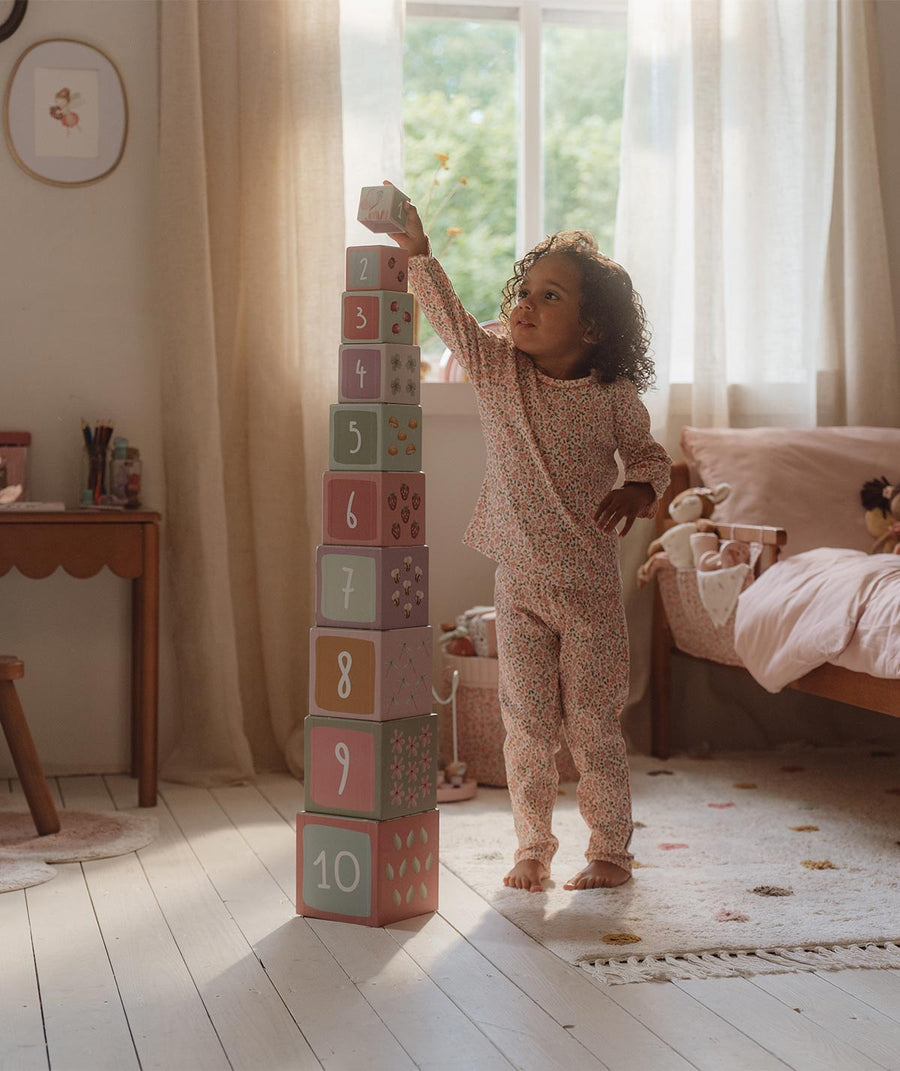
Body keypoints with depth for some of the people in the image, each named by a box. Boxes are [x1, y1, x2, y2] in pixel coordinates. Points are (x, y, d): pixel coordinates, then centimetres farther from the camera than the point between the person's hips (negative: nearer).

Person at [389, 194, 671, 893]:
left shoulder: (613, 394, -4)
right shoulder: (495, 369, -1)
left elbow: (649, 455, 7)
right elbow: (449, 316, -13)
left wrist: (641, 488, -15)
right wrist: (418, 252, -26)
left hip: (589, 585, -2)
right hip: (518, 581, 2)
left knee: (593, 725, 5)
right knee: (527, 725, 6)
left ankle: (611, 850, 20)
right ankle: (533, 848, 21)